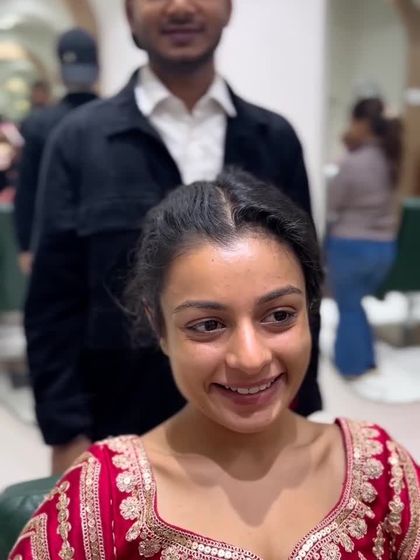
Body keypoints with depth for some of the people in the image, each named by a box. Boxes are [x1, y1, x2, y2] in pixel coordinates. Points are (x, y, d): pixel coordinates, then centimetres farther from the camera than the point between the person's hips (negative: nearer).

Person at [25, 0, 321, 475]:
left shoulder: (276, 139, 2)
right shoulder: (79, 140, -4)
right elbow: (54, 303, -4)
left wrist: (299, 416, 5)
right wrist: (67, 435, -7)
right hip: (123, 435, -1)